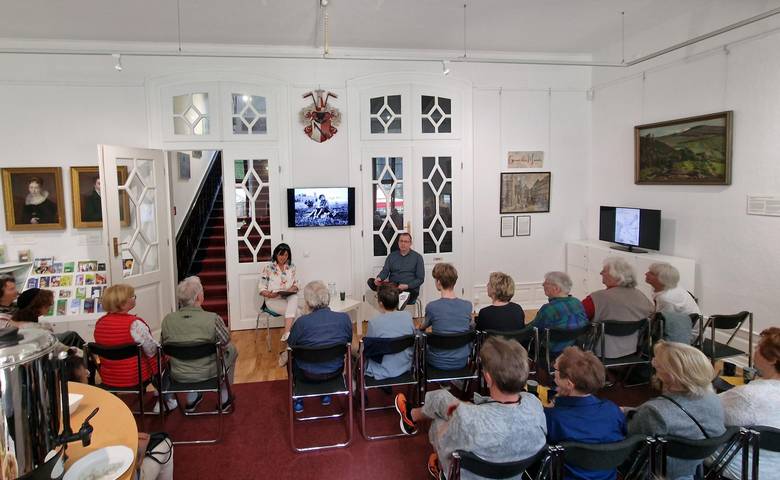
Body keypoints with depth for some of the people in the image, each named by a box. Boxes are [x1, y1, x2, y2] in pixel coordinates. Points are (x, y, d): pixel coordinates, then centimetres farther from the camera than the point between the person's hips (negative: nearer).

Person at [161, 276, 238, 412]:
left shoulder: (167, 319, -12)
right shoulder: (213, 319, -23)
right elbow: (226, 342, -7)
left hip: (178, 376, 4)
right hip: (207, 374, -4)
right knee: (232, 350, 22)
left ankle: (191, 400, 41)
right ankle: (224, 398, 32)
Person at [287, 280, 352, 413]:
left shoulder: (302, 322, -23)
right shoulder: (344, 318, -15)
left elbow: (290, 344, -6)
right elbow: (348, 341, 1)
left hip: (309, 375, -2)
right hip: (335, 371, 2)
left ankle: (298, 400, 33)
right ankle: (326, 394, 42)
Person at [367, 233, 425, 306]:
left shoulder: (417, 257, 6)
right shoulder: (392, 255, 15)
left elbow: (420, 279, 2)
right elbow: (385, 271, 6)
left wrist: (407, 286, -15)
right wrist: (379, 278, -19)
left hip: (410, 289, -4)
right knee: (371, 281, -23)